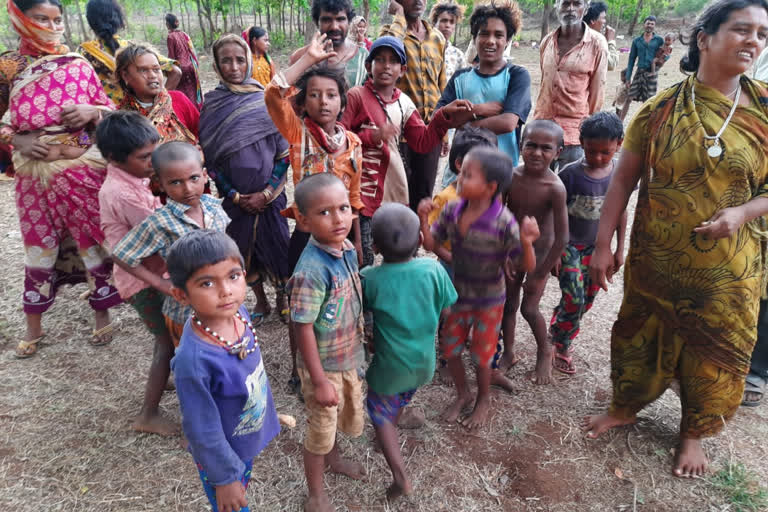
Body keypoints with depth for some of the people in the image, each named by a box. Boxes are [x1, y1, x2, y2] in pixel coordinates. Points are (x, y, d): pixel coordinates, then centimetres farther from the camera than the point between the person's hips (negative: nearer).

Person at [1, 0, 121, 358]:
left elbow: (110, 110, 6)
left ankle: (102, 314, 27)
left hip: (84, 168, 0)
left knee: (92, 240, 8)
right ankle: (33, 326, 27)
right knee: (39, 245, 10)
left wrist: (92, 111, -14)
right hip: (35, 172, 1)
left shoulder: (78, 65, 1)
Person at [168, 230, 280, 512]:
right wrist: (224, 478, -12)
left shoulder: (238, 312, -18)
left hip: (249, 439, 6)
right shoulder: (194, 360, -38)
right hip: (220, 455, -5)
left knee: (243, 487, 31)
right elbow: (203, 431, -24)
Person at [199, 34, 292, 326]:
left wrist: (267, 193, -11)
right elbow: (210, 158, -1)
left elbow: (284, 152, -4)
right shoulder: (211, 105, -1)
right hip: (235, 197, 1)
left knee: (277, 243, 3)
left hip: (269, 193, -1)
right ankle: (261, 302, 31)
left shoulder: (267, 101, -3)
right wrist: (234, 195, -8)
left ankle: (282, 299, 26)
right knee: (244, 247, 11)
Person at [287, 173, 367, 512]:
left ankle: (334, 459, 58)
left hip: (349, 357, 7)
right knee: (321, 429, 14)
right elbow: (303, 330, -25)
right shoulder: (311, 271, -32)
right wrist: (319, 381, -19)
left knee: (348, 415, 28)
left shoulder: (347, 250, -7)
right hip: (324, 365, -7)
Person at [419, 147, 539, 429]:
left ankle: (483, 400, 43)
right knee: (449, 348, 16)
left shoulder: (504, 222, -26)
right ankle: (463, 394, 44)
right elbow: (431, 244, -2)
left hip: (488, 301, -4)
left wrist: (527, 242, -40)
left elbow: (527, 266, -21)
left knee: (481, 356, 13)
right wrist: (423, 220, -18)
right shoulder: (452, 210, -12)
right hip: (457, 294, 5)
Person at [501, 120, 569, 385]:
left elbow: (562, 238, -21)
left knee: (529, 308, 0)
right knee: (508, 304, 12)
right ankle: (509, 353, 34)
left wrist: (540, 275, -16)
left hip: (540, 252, -4)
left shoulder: (555, 188, -25)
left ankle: (545, 351, 30)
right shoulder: (511, 177, -13)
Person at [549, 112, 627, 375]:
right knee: (574, 300, -8)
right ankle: (562, 346, 17)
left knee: (587, 300, 12)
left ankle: (557, 329, 37)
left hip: (598, 246, 4)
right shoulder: (570, 174, -18)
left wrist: (619, 249, 8)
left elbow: (621, 210, 5)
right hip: (570, 245, -4)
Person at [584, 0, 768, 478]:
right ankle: (625, 406, 42)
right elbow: (623, 179, -5)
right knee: (642, 334, 16)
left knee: (714, 349, 14)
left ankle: (694, 433, 39)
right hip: (656, 259, -1)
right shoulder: (661, 110, -7)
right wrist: (604, 244, -7)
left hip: (729, 268, 1)